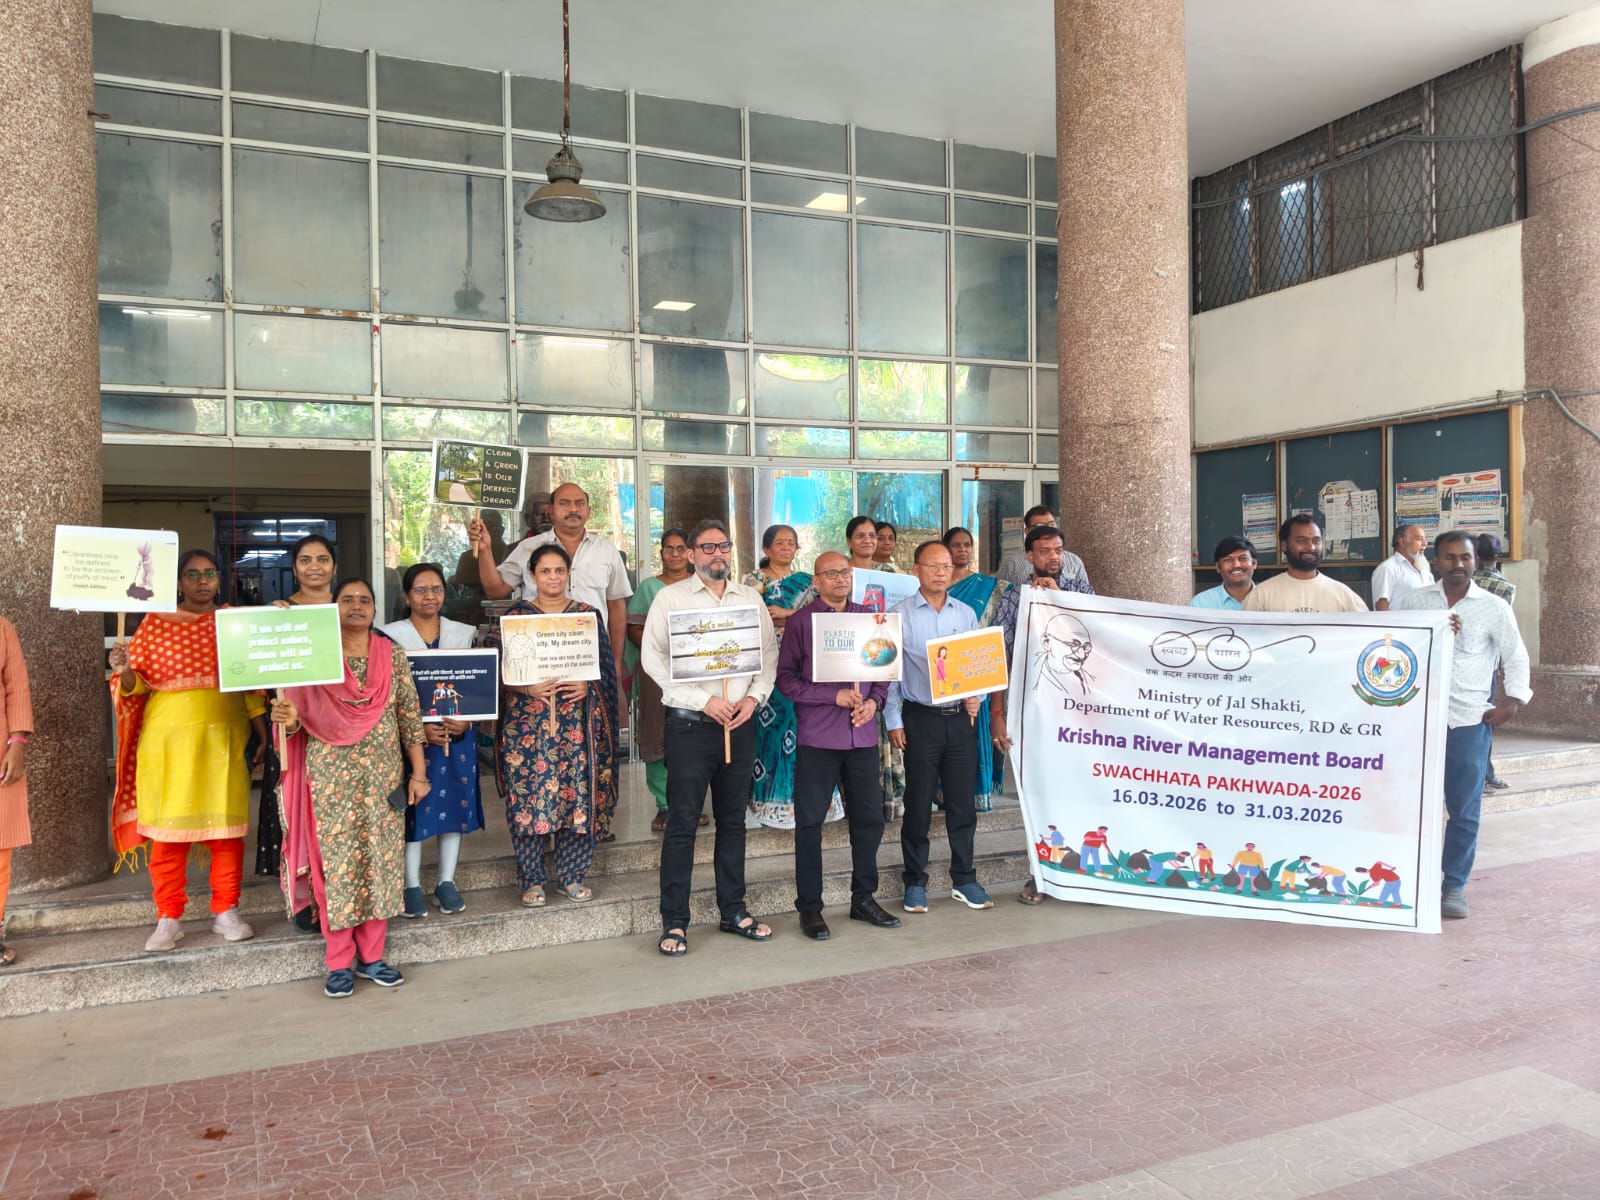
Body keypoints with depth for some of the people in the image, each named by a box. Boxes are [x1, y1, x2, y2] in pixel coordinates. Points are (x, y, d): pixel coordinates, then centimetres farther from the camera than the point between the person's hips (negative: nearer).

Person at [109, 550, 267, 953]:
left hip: (224, 737, 1)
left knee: (227, 825, 3)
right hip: (169, 737, -1)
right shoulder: (155, 622, 5)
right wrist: (124, 671, -21)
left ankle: (225, 911, 15)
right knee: (168, 828, 1)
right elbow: (137, 684, 2)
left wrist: (262, 733, 2)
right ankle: (169, 919, 11)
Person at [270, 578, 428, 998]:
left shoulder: (393, 655, 4)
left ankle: (371, 956, 17)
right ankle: (339, 962, 12)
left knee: (381, 861, 5)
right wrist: (288, 719, -25)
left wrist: (418, 772, 2)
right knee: (335, 861, 1)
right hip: (330, 775, -2)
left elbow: (410, 716, 5)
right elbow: (300, 715, 0)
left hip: (383, 775, 2)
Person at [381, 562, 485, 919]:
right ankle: (412, 886, 11)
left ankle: (447, 882, 18)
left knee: (455, 804, 6)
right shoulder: (391, 636, 1)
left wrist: (464, 721, -10)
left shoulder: (465, 634, 10)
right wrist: (420, 728, -15)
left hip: (458, 733, 3)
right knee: (413, 806, -1)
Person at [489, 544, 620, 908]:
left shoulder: (587, 614, 10)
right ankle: (532, 880, 11)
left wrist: (586, 686, -10)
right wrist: (529, 688, -15)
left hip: (578, 722, 1)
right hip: (527, 720, -1)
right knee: (528, 797, -3)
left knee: (579, 795, 0)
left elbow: (604, 667, 9)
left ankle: (570, 876, 15)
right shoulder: (515, 616, 6)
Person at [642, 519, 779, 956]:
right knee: (682, 823, -2)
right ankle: (674, 922, 6)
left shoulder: (751, 598, 11)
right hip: (690, 723, -4)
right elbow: (653, 658, -7)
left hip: (740, 723, 4)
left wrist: (754, 697, -6)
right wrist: (704, 700, -13)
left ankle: (733, 911, 23)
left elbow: (769, 652, 11)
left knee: (733, 819, 12)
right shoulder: (671, 597, 0)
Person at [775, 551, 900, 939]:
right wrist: (835, 697, -13)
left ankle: (864, 898, 26)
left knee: (869, 817, 10)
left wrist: (874, 701, -3)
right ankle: (809, 907, 14)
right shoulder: (801, 621, -2)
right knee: (810, 821, 2)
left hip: (862, 734, 4)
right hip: (817, 736, -4)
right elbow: (786, 678, -5)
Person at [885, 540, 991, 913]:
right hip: (921, 718, -3)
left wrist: (977, 696, -4)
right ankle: (915, 883, 15)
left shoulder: (966, 614, 9)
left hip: (960, 718, 3)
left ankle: (964, 880, 20)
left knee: (962, 803, 8)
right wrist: (893, 721, -6)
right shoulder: (899, 616, -3)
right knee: (918, 805, 3)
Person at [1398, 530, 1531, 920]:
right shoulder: (1415, 601, 7)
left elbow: (1516, 657, 7)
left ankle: (1454, 885, 13)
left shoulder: (1494, 607, 3)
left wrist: (1512, 701, -4)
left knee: (1464, 809, 2)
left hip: (1469, 720, -1)